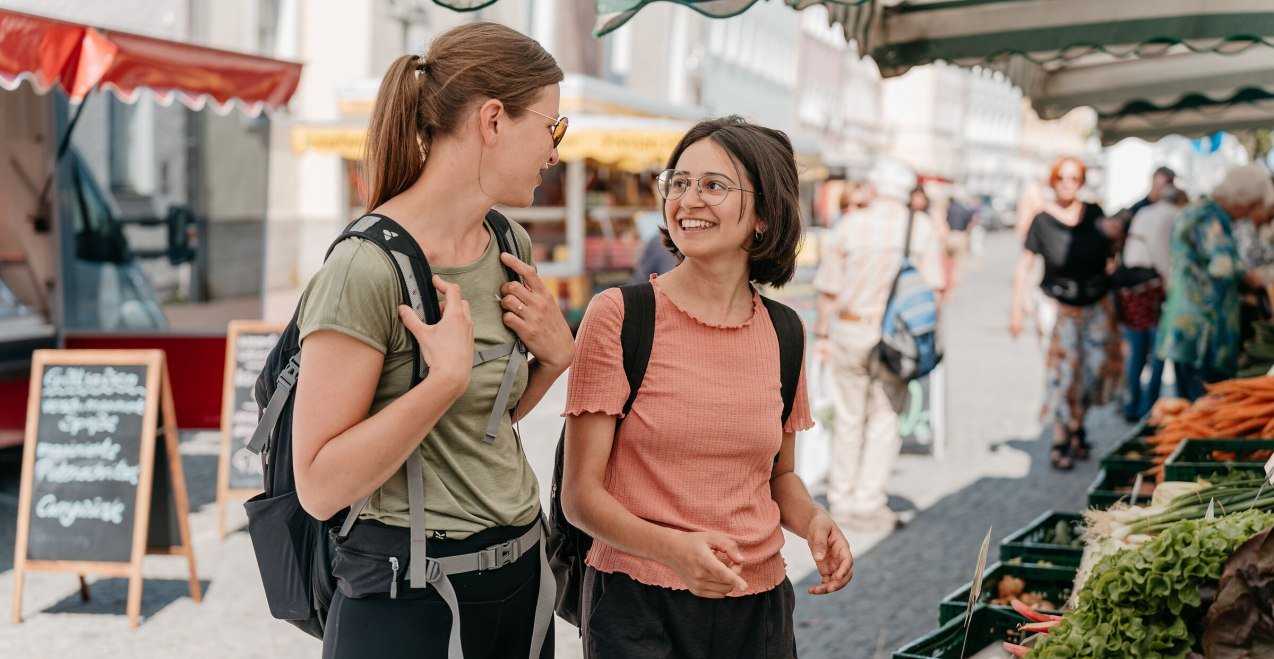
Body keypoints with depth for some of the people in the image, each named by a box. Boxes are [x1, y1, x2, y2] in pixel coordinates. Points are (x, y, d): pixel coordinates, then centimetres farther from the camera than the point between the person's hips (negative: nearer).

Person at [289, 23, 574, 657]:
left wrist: (555, 354, -1)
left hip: (520, 575, 7)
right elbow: (320, 486, -21)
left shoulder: (509, 246, 5)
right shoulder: (368, 267, -19)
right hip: (408, 599, -7)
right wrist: (447, 375, -28)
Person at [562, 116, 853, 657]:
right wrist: (672, 547, -27)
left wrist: (812, 521, -5)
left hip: (757, 608, 4)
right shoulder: (618, 317, -9)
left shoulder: (783, 333, 3)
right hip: (638, 604, -4)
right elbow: (580, 493, -10)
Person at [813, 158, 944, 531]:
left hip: (850, 332, 1)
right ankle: (868, 505, 6)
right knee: (885, 420, 8)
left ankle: (841, 500, 23)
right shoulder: (920, 226, -3)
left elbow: (828, 289, -1)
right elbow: (933, 285, -5)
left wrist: (822, 334, 9)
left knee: (849, 419, 13)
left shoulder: (851, 225, -3)